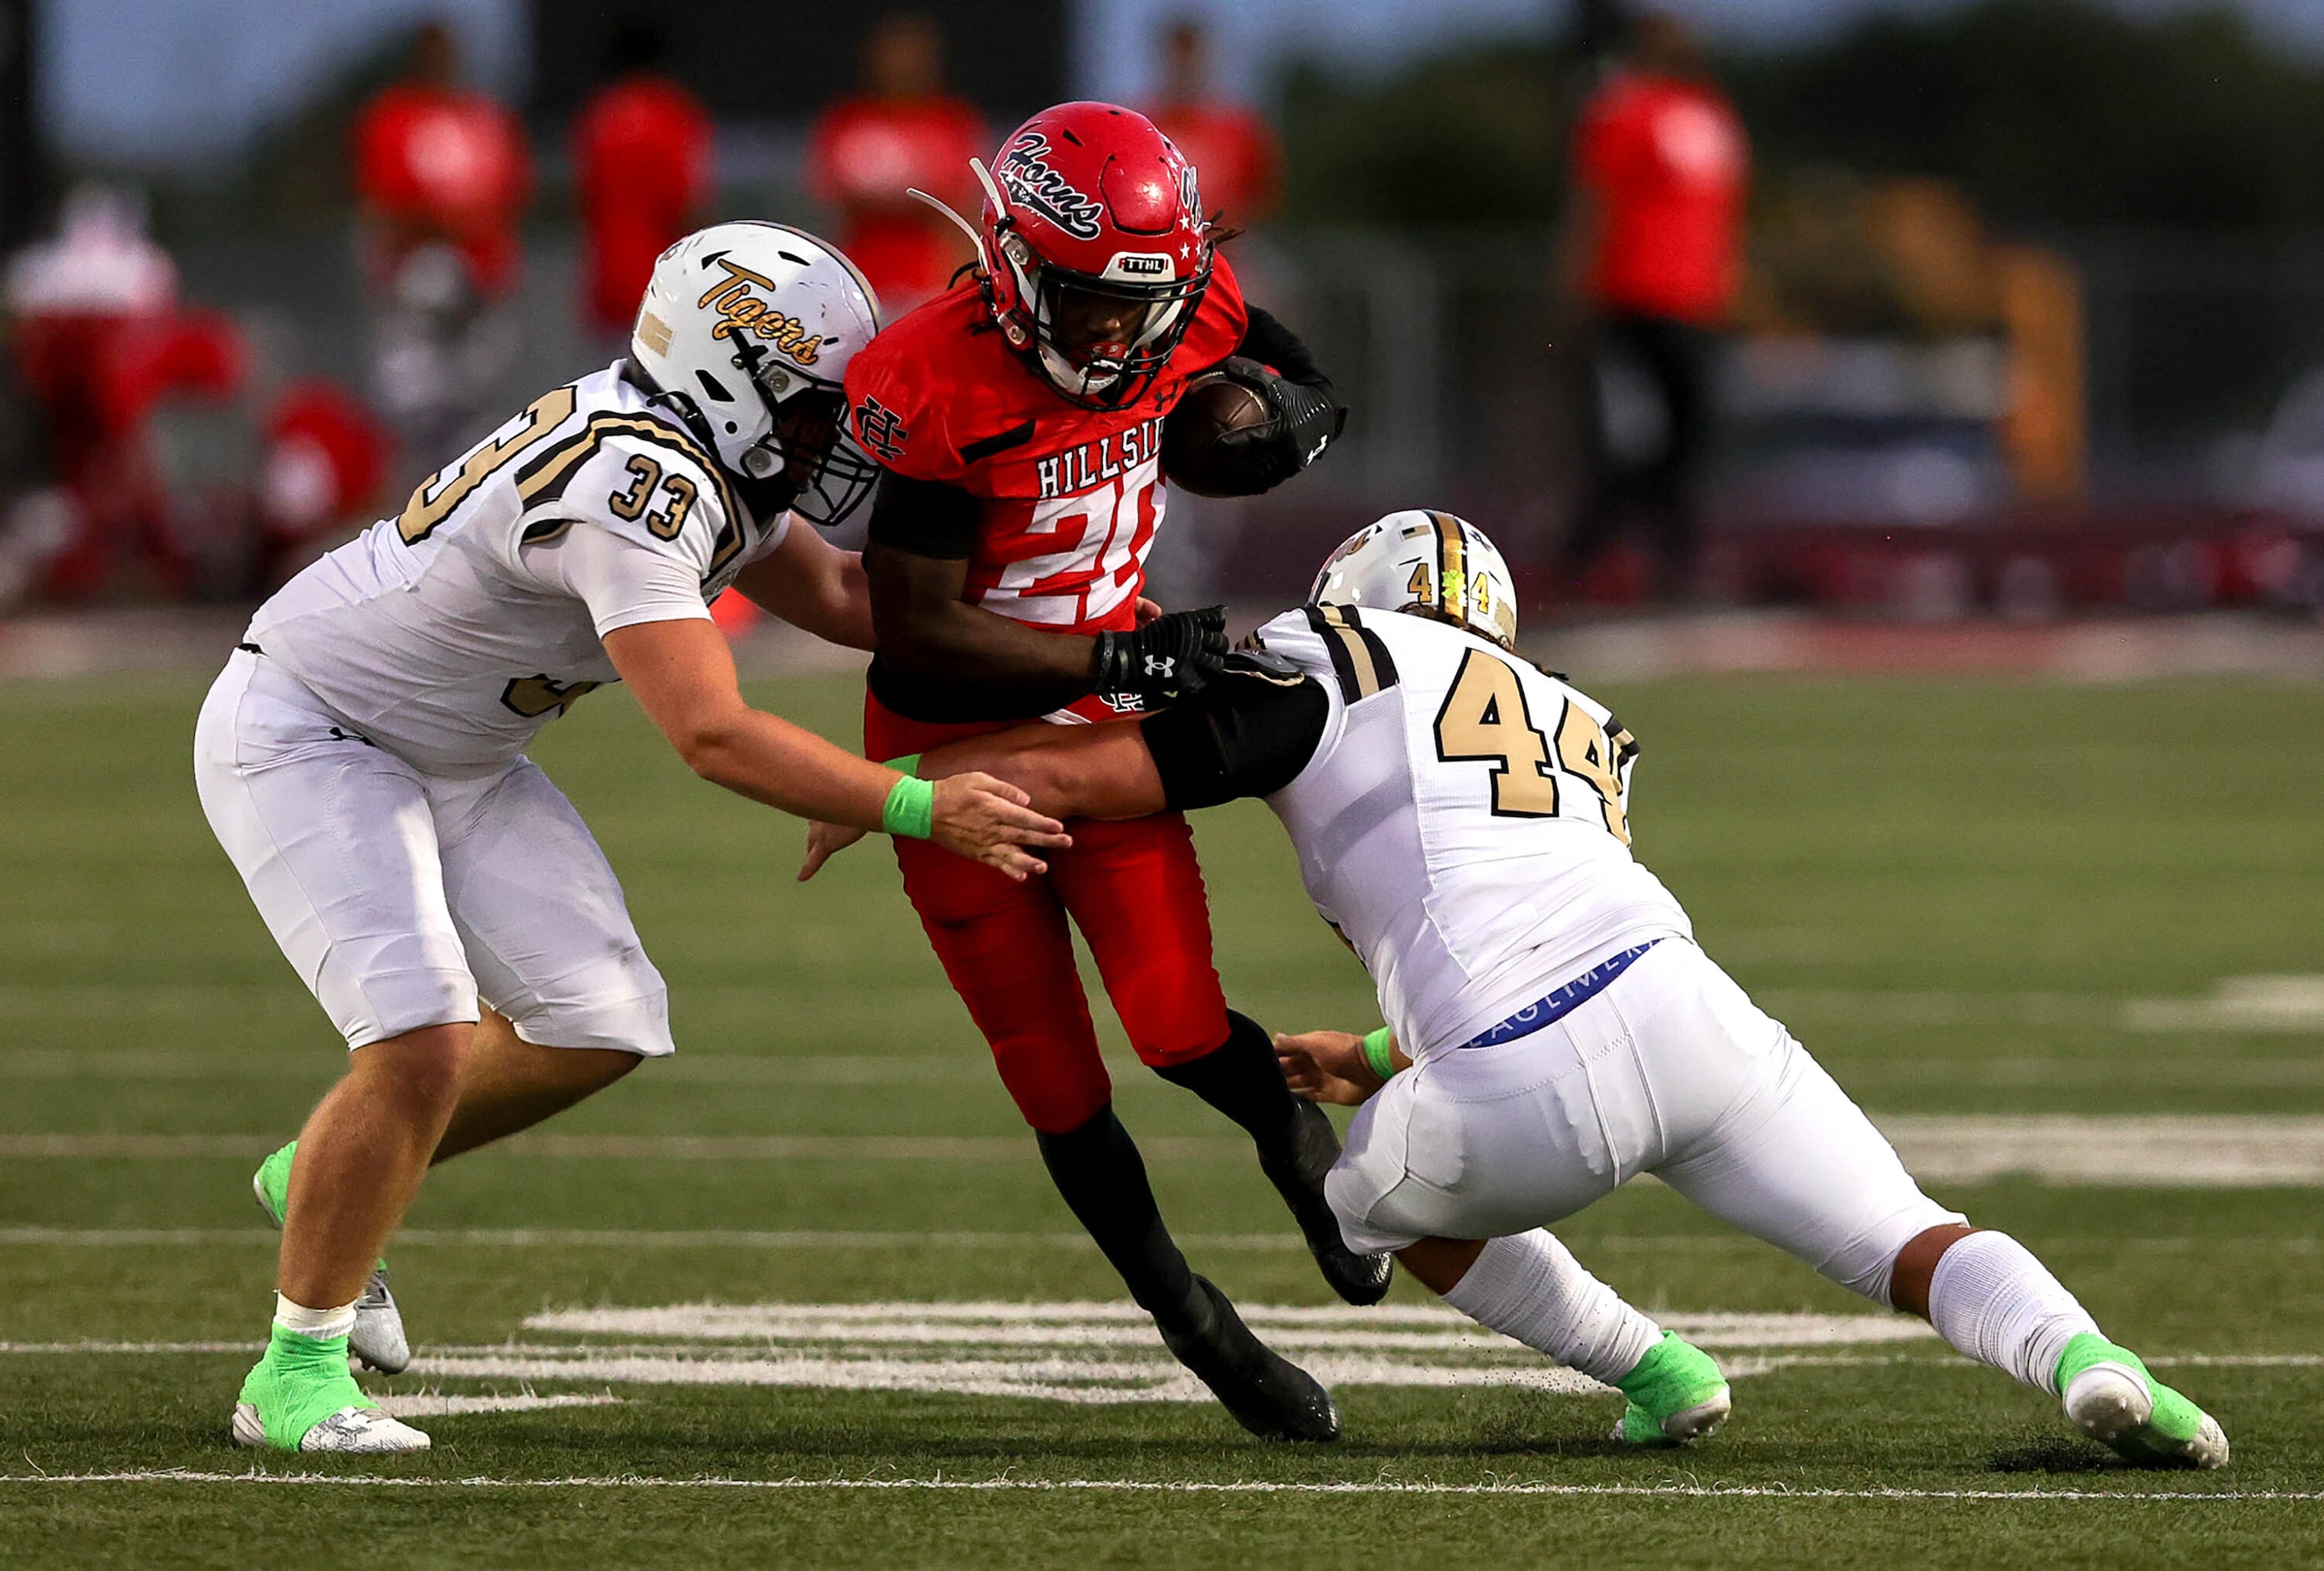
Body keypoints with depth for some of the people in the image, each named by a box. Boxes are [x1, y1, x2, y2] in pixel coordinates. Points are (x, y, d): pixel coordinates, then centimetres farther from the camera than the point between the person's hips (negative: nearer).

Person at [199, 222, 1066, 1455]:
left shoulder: (696, 456, -1)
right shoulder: (638, 489, -32)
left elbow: (840, 595, 11)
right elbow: (714, 737, -36)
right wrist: (922, 812, -34)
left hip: (443, 755, 10)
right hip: (303, 739, -10)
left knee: (600, 1025, 5)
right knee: (424, 1044, -22)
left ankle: (326, 1180, 26)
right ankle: (298, 1374, -9)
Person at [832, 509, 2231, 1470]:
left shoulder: (1333, 674, 16)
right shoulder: (1581, 730, 34)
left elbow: (1084, 774, 11)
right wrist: (1386, 1065, 54)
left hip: (1535, 1101, -4)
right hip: (1679, 1000, 4)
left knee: (1382, 1192, 28)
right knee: (1915, 1249, 10)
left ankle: (1652, 1370, 18)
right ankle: (2077, 1358, -20)